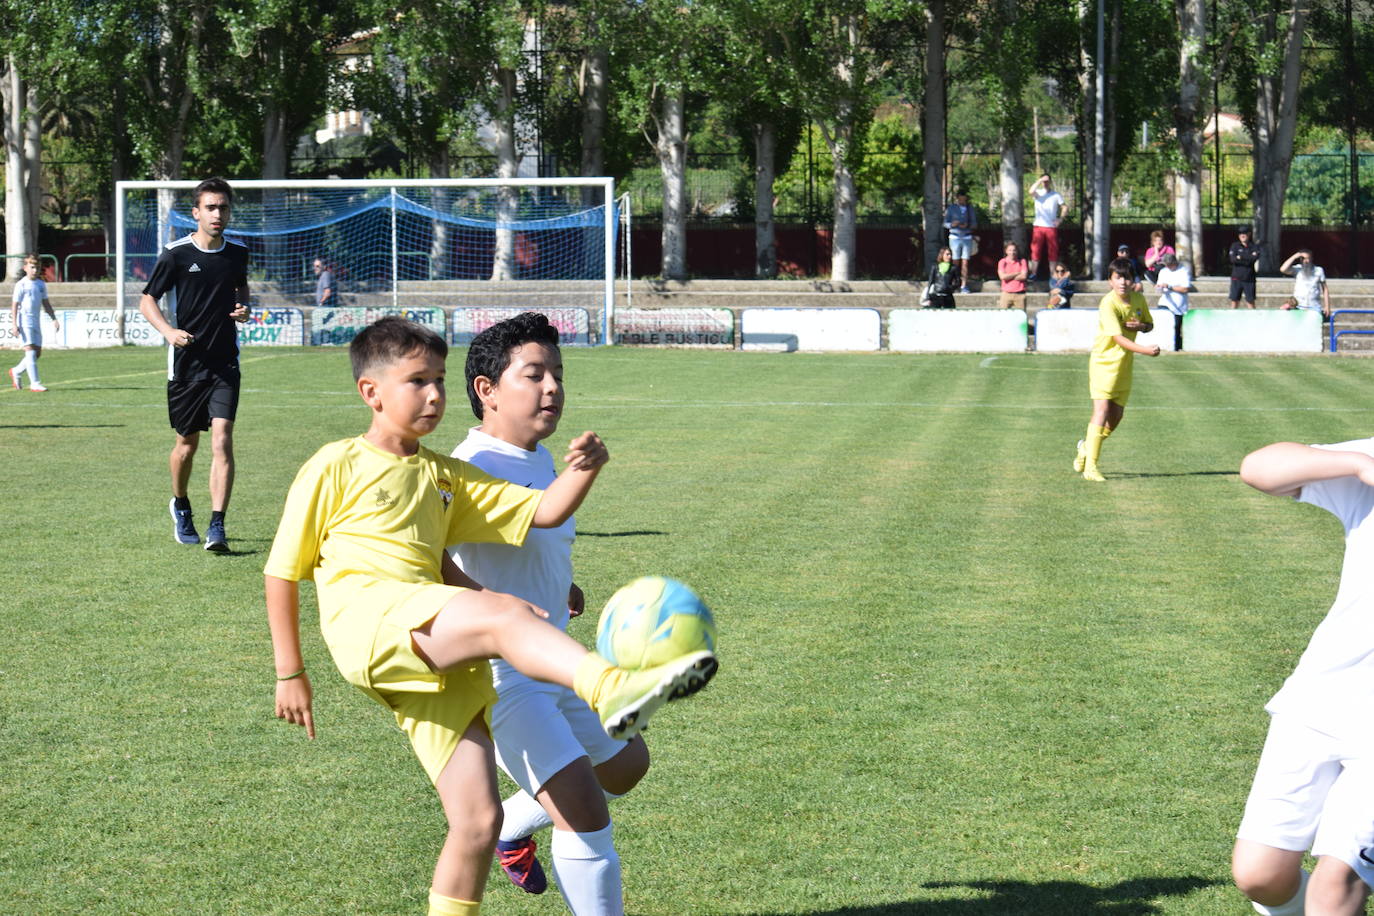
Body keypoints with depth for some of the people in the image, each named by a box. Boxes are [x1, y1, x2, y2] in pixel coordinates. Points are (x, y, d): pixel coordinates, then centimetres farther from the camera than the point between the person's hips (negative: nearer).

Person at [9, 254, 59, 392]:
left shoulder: (41, 285, 11)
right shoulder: (21, 285, -8)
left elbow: (46, 304, 19)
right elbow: (14, 305, -9)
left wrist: (54, 319, 11)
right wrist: (14, 324, -17)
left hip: (36, 322, 7)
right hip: (24, 322, -7)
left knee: (37, 353, 7)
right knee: (30, 350, -13)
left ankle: (16, 372, 28)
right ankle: (35, 383, -14)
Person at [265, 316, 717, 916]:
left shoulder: (445, 476, 25)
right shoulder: (336, 466, 9)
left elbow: (544, 513, 18)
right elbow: (281, 573, 9)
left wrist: (583, 470, -3)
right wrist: (290, 673, 5)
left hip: (435, 653, 7)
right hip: (368, 624, -7)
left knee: (478, 818, -2)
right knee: (506, 613, -34)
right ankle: (610, 689, -60)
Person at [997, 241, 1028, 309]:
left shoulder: (1022, 261, 7)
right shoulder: (1002, 262, 6)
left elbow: (1024, 276, -5)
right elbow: (1002, 276, -7)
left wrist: (1009, 276, -5)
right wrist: (1017, 273, -3)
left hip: (1020, 294, 0)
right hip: (1006, 293, 0)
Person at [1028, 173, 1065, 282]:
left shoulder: (1056, 195, 8)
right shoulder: (1038, 193, 6)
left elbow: (1064, 207, 10)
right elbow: (1031, 191, -16)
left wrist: (1060, 218, -4)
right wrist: (1039, 180, -16)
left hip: (1051, 227, 0)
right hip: (1038, 226, 0)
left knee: (1053, 251, 2)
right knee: (1035, 250, -3)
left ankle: (1053, 274, 7)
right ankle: (1033, 273, -1)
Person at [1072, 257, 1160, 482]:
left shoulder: (1138, 299, 1)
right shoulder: (1108, 304, -20)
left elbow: (1150, 325, 16)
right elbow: (1118, 337, -27)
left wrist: (1141, 326, -8)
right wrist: (1146, 350, -37)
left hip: (1124, 364, 6)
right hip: (1104, 362, -6)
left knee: (1116, 415, 8)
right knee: (1102, 411, -15)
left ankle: (1087, 447, 33)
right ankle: (1090, 466, -14)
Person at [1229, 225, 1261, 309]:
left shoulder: (1254, 247, 6)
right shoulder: (1235, 246, 6)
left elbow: (1255, 258, -12)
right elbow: (1232, 259, -9)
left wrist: (1241, 257, -10)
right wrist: (1248, 258, -11)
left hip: (1249, 279, 0)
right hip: (1237, 278, 0)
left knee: (1250, 301, 1)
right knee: (1235, 301, 0)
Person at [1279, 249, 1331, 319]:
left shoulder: (1319, 271, 5)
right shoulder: (1297, 269, 3)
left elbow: (1325, 290, 9)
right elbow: (1283, 269, -14)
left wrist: (1327, 306, 2)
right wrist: (1294, 257, -10)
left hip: (1315, 308, 0)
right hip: (1299, 307, 0)